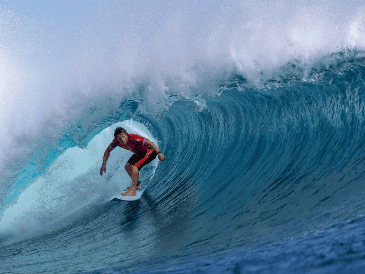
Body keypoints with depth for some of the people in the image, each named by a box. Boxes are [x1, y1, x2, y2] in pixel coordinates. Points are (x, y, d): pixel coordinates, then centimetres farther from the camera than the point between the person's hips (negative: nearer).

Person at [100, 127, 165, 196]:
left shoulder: (133, 138, -36)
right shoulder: (116, 141, -16)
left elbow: (150, 143, -38)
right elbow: (107, 151, 3)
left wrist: (159, 153, -46)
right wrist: (104, 163, 2)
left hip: (150, 151, -8)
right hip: (139, 153, 8)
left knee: (135, 167, -24)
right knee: (127, 166, 6)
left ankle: (133, 190, -23)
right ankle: (136, 185, 24)